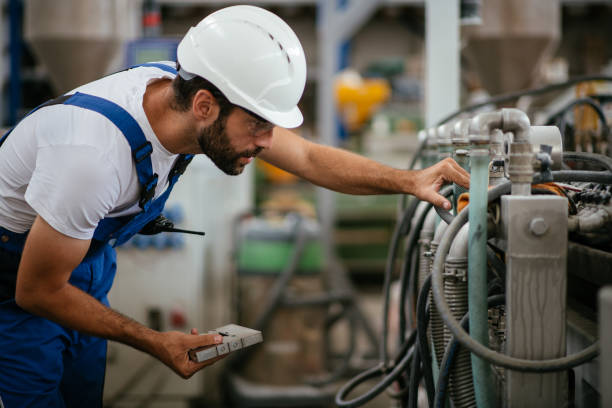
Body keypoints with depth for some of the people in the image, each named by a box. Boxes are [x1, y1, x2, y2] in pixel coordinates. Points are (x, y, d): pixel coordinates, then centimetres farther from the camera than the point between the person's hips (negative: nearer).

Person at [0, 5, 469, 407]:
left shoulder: (185, 90, -19)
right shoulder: (96, 154, -41)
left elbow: (309, 158, -6)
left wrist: (409, 180, -18)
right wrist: (156, 343, -24)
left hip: (84, 253, 7)